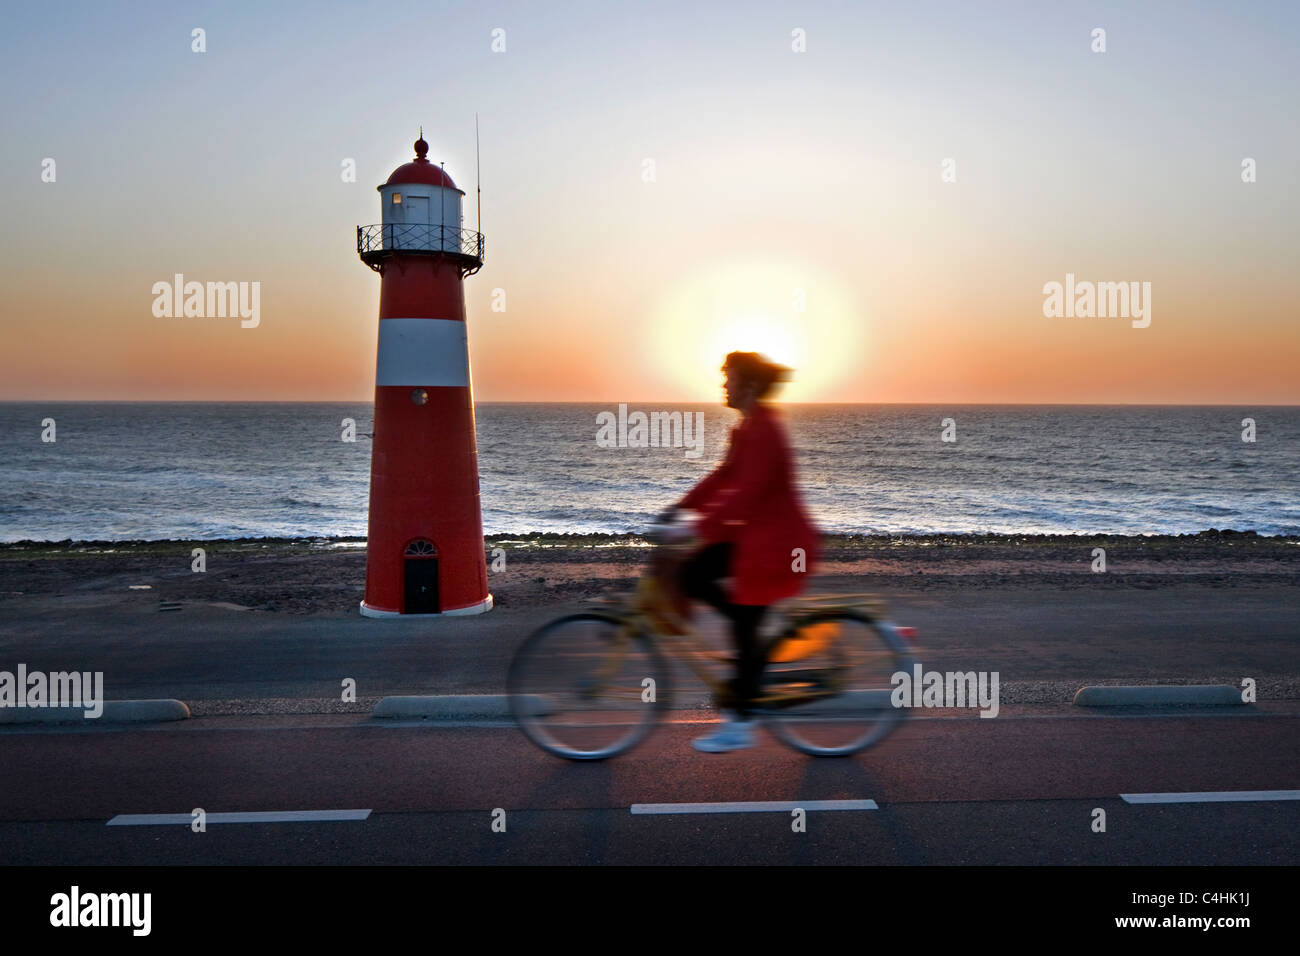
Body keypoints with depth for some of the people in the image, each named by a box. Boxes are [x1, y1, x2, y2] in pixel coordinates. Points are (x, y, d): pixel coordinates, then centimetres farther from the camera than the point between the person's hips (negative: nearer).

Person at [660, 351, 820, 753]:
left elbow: (746, 494, -28)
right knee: (691, 574, 5)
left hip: (776, 543, -9)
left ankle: (740, 724, 13)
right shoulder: (746, 429, 11)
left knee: (744, 628, -1)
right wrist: (679, 508, 10)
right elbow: (724, 476, 15)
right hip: (759, 535, 9)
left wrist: (698, 528, -30)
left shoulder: (763, 432, -20)